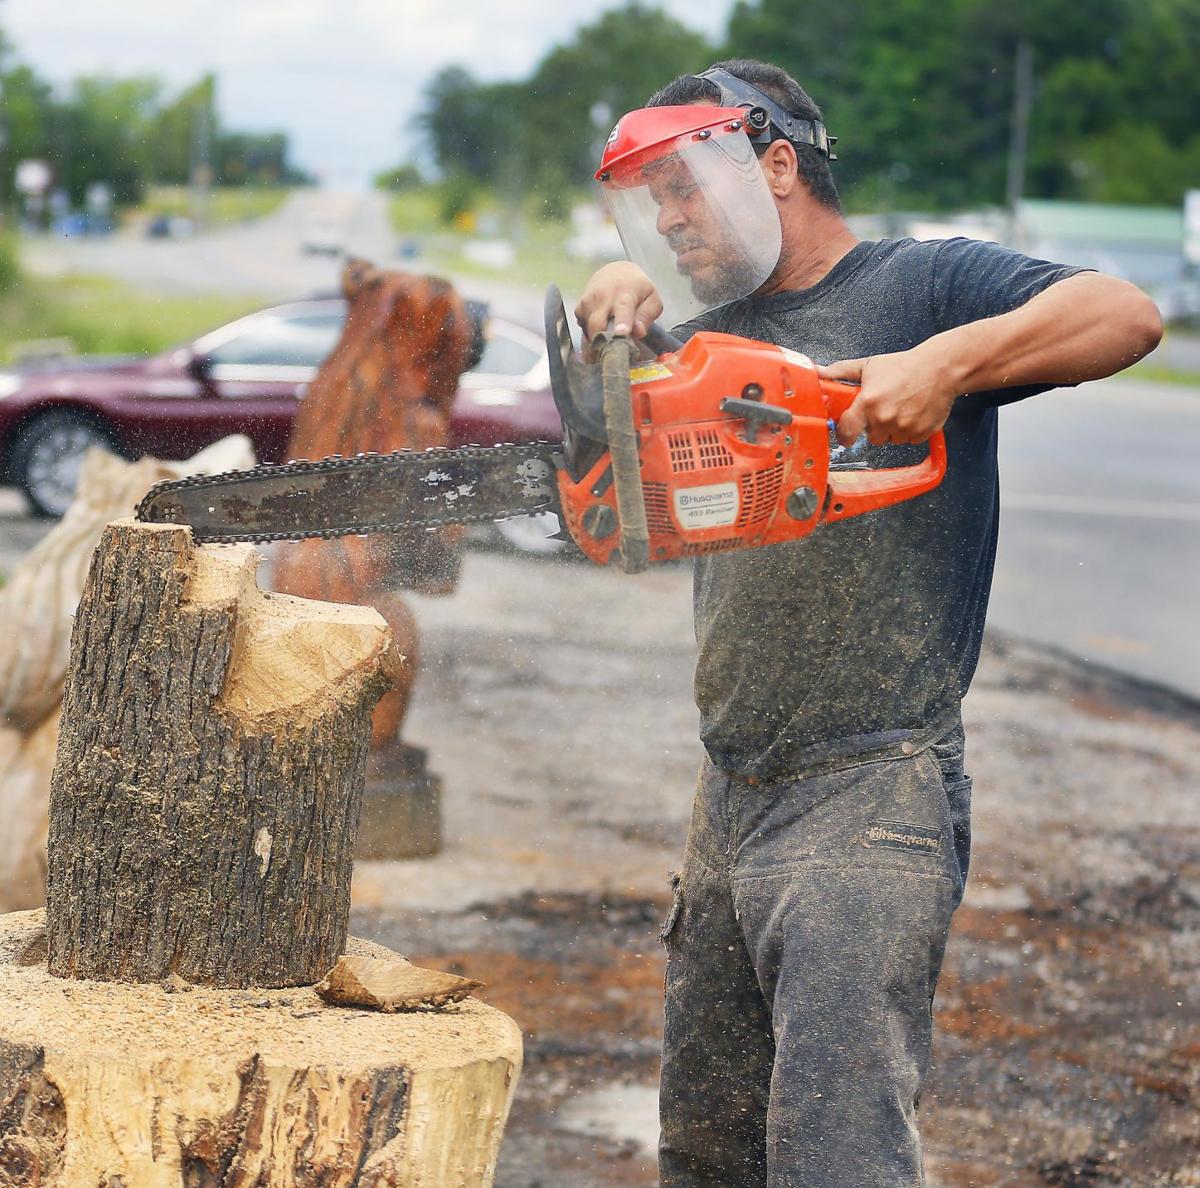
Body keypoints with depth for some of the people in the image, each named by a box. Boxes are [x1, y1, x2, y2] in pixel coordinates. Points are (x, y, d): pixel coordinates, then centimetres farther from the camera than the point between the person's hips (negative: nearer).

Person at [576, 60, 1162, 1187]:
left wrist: (946, 361, -30)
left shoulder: (921, 283, -4)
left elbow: (1125, 315, -16)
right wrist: (620, 292, 2)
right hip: (731, 796, 8)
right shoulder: (721, 328, 19)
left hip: (868, 799, -8)